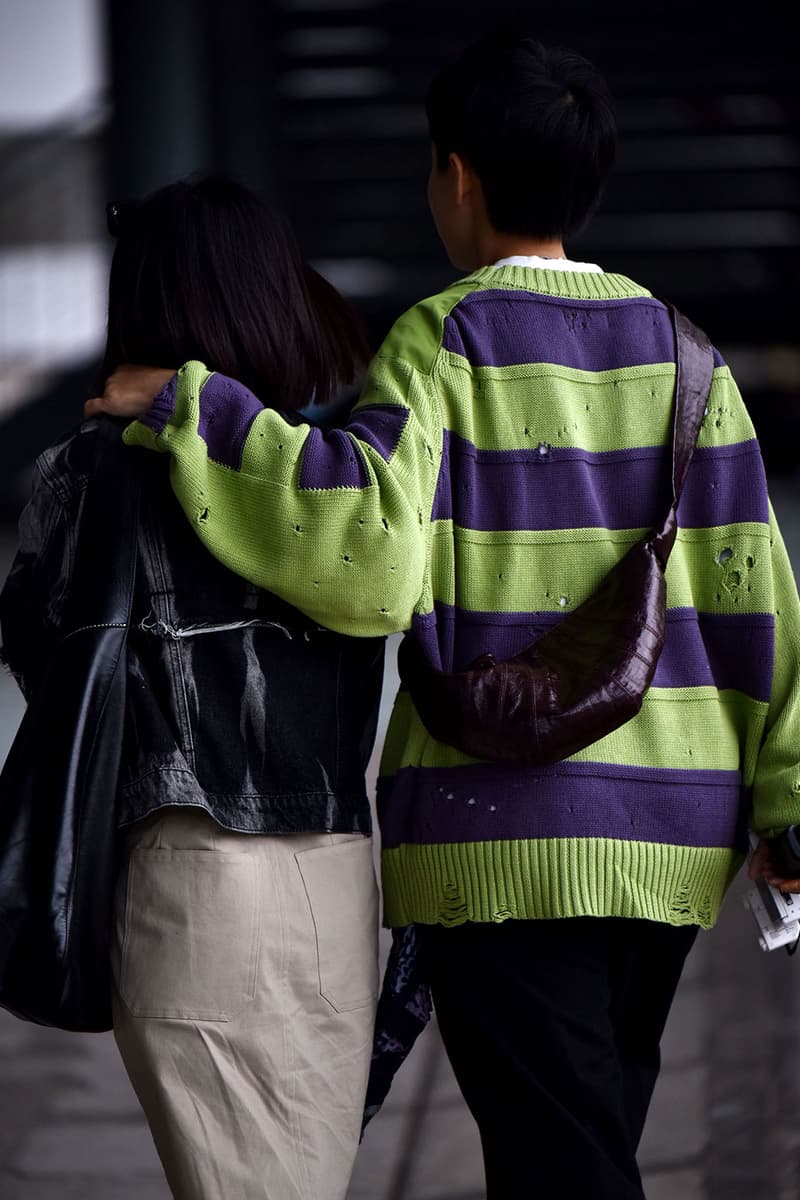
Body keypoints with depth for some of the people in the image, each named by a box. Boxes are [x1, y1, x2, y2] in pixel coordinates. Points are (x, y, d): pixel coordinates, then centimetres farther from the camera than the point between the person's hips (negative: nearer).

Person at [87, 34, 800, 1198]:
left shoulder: (446, 340, -7)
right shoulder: (677, 350, 9)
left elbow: (370, 533, -24)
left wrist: (185, 404, -16)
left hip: (506, 831, -5)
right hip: (673, 838, 6)